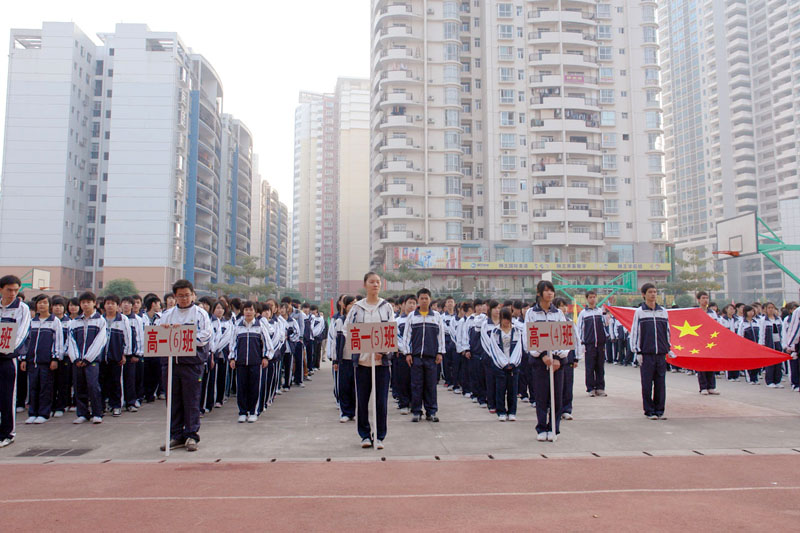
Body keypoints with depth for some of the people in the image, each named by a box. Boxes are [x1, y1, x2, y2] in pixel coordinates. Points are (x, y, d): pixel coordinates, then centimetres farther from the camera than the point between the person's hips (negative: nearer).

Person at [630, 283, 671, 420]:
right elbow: (634, 332, 0)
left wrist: (669, 349, 14)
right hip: (646, 354, -3)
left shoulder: (663, 311, 11)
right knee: (647, 383, 1)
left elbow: (667, 331, 18)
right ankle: (649, 411, 10)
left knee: (660, 383, 5)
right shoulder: (639, 312, 0)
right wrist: (637, 352, -5)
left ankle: (659, 410, 15)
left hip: (661, 353, 3)